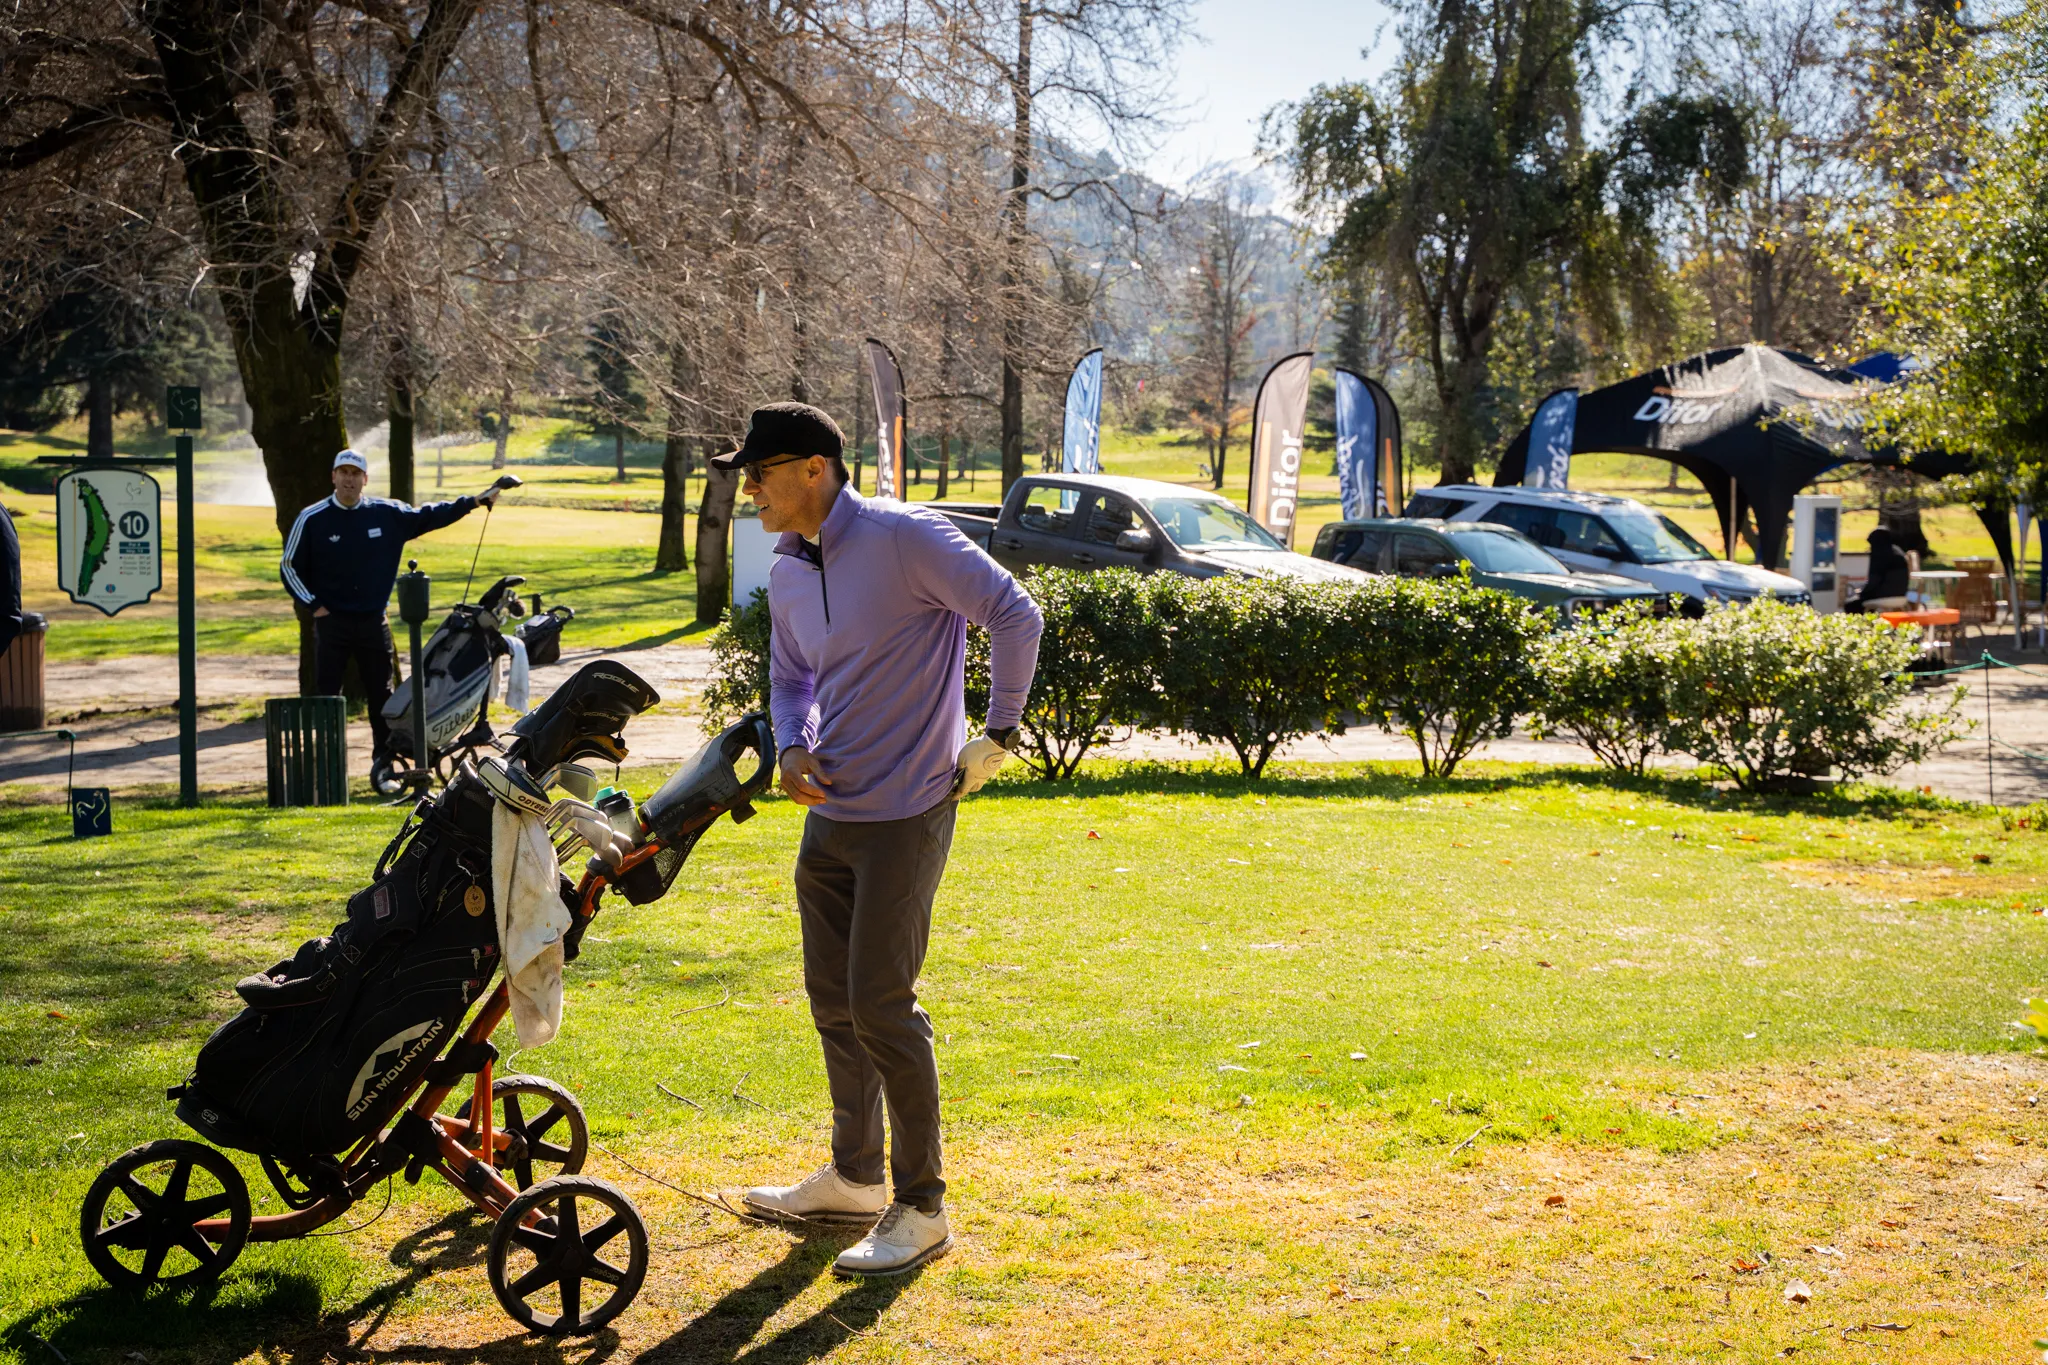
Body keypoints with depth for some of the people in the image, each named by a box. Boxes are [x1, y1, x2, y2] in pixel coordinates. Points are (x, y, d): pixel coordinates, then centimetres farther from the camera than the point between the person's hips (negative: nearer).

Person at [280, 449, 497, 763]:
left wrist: (475, 502, 6)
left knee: (382, 696, 8)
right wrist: (313, 604, -5)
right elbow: (289, 566, 2)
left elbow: (428, 516, 11)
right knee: (326, 698, -1)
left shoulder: (387, 513, 1)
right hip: (331, 623, -2)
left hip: (374, 622, 2)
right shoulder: (312, 519, -5)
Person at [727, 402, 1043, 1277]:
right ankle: (854, 1178, 31)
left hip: (906, 812, -8)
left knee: (880, 1005, -8)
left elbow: (1015, 616, -17)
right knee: (832, 999, 15)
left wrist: (998, 736, -14)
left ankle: (923, 1208, 4)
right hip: (830, 812, 8)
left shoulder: (906, 539, -15)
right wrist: (792, 749, 4)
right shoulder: (787, 574, 9)